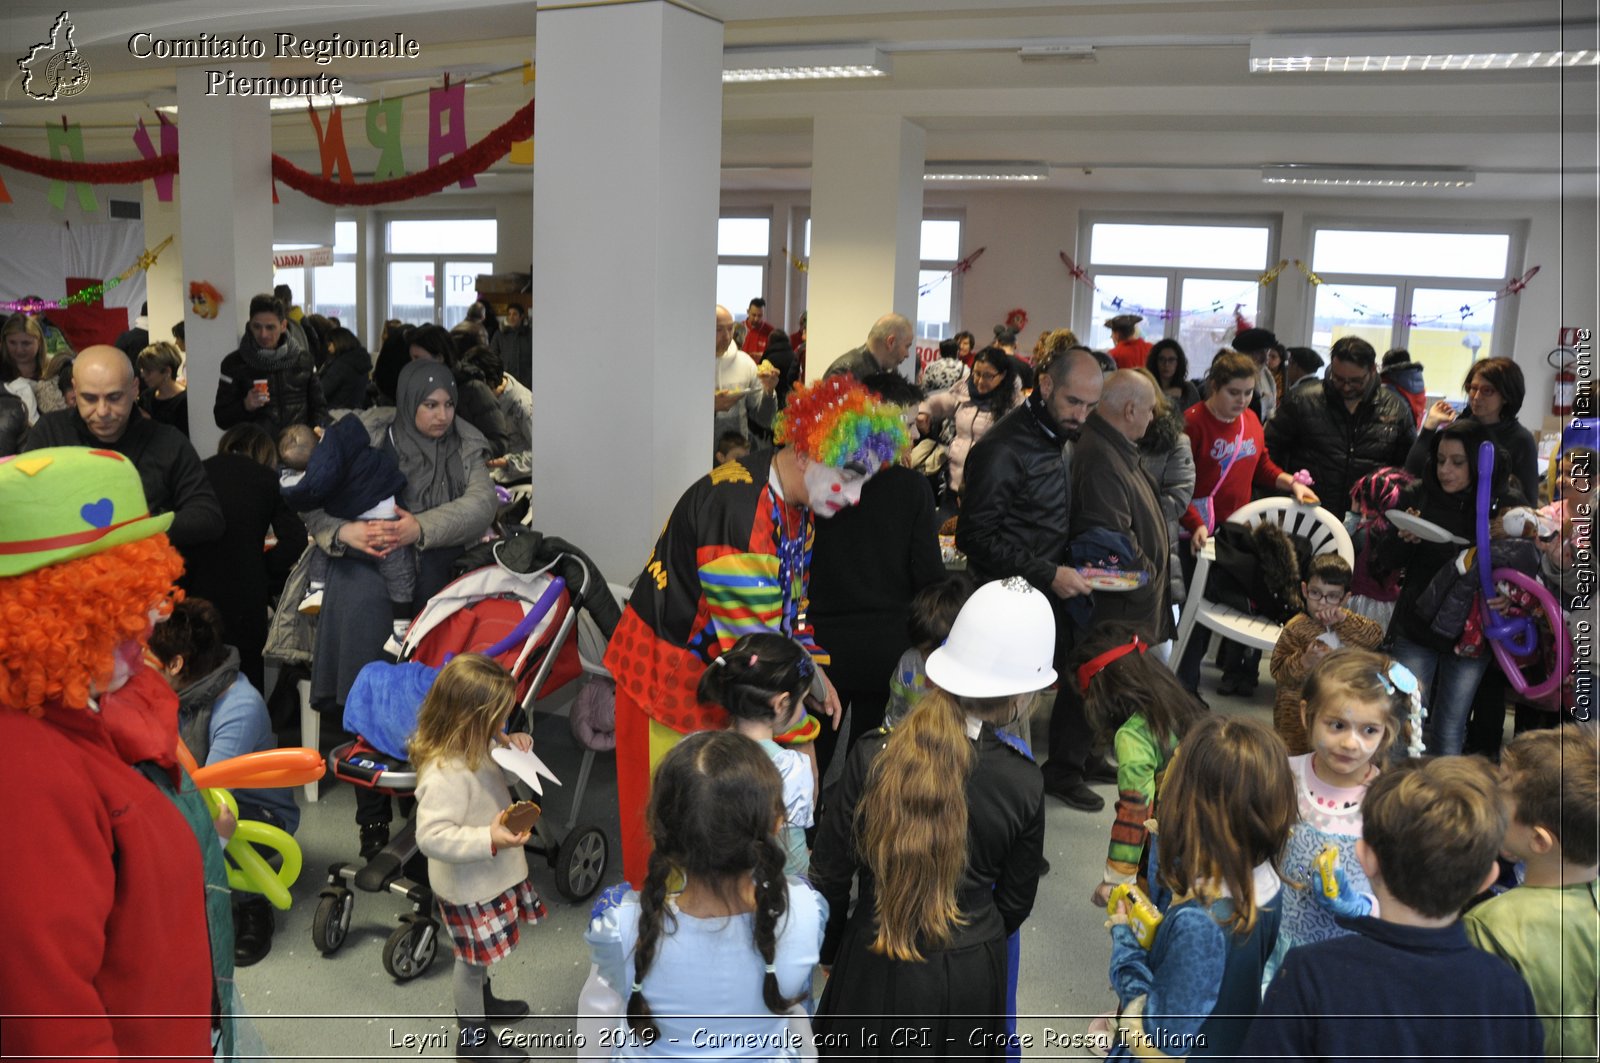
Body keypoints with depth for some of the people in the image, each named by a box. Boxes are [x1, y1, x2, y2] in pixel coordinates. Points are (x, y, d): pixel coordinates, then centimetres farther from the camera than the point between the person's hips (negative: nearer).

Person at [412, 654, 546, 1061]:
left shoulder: (478, 746, -5)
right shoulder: (444, 775, -34)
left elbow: (501, 766, 15)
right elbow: (432, 836, -36)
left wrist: (516, 746, -6)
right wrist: (489, 840, -40)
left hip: (491, 876, 9)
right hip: (469, 887, -9)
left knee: (480, 955, 30)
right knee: (472, 958, 11)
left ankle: (483, 1002, 52)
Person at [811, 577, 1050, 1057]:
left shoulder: (873, 757, -19)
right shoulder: (1023, 782, -16)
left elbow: (829, 872, -8)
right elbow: (1016, 901, -2)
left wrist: (831, 948, 11)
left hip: (875, 969, 0)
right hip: (969, 979, 1)